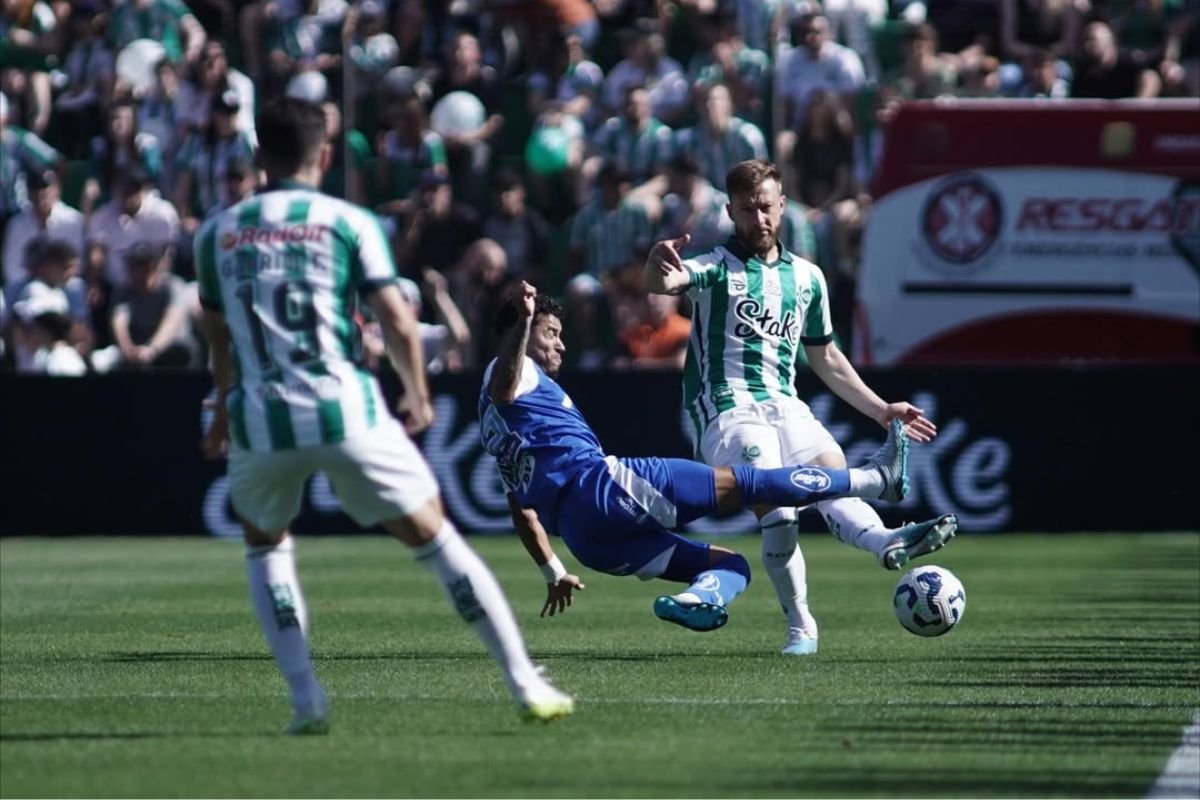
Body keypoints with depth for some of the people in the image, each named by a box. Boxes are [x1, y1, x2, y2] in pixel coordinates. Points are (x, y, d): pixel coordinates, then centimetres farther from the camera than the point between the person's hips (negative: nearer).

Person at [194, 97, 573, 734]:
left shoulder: (216, 233, 12)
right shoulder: (349, 222, 3)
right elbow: (397, 321, -3)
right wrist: (418, 398, 14)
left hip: (259, 419, 2)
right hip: (345, 410, -2)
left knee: (265, 545, 26)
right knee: (434, 537, 9)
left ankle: (306, 698, 11)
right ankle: (525, 685, 6)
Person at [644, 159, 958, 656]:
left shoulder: (806, 278, 18)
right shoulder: (716, 267, 2)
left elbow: (825, 358, 28)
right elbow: (663, 283, -21)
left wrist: (880, 410, 24)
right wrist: (660, 269, -46)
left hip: (785, 406, 5)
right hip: (728, 407, -5)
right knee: (777, 512, -24)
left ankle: (887, 541, -50)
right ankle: (800, 628, -17)